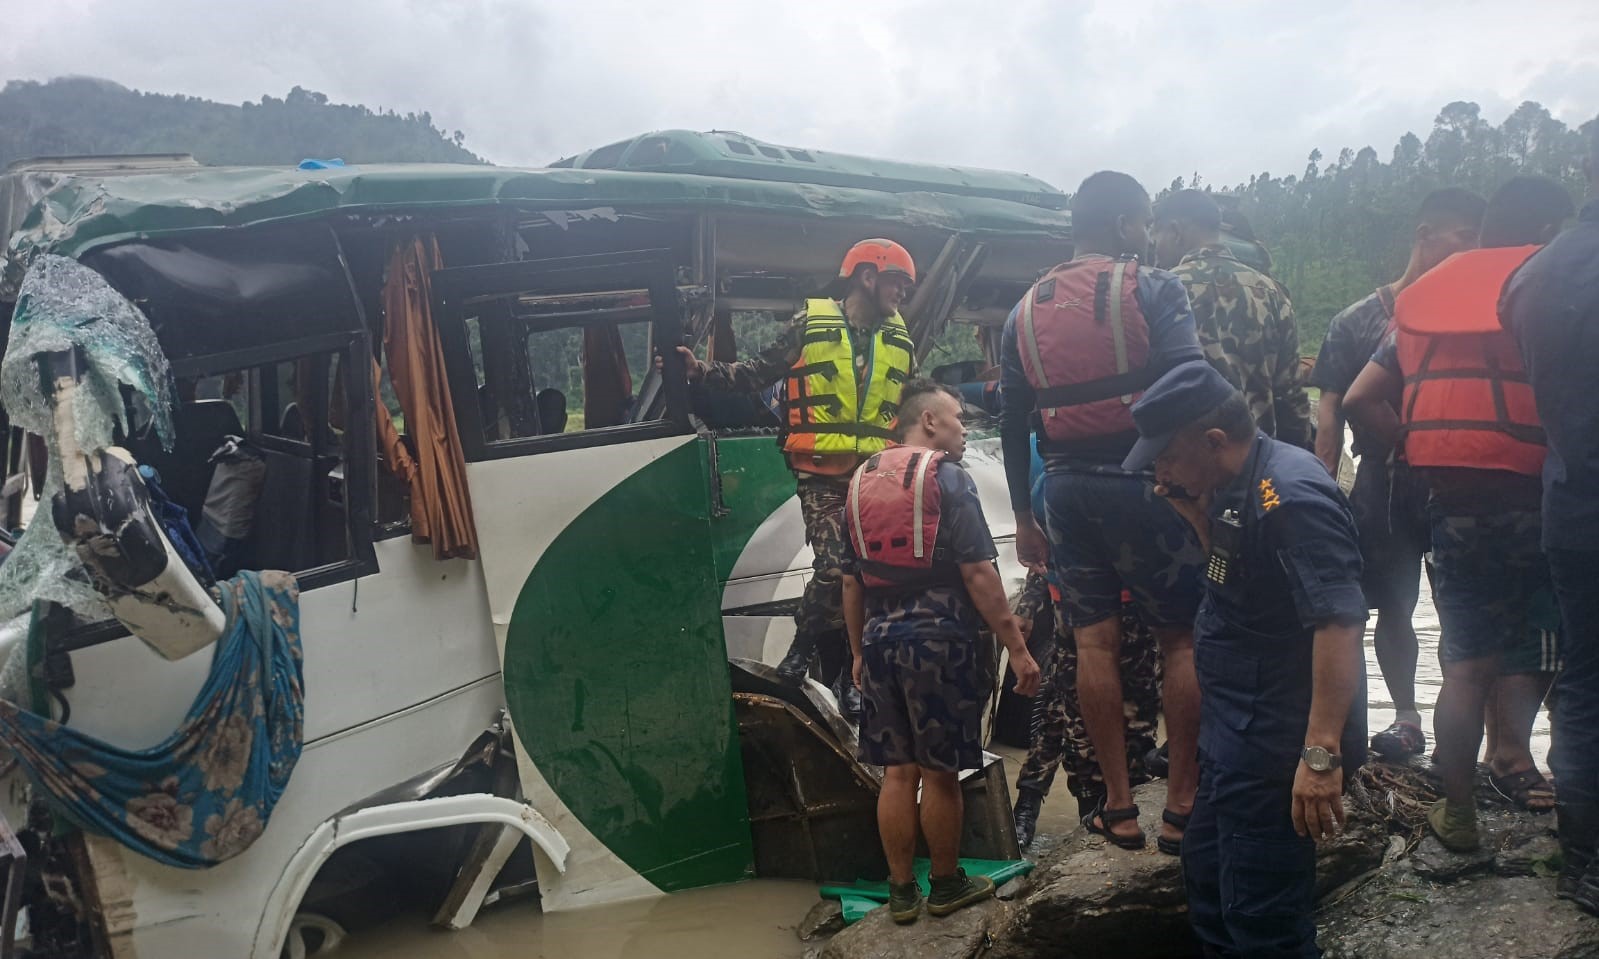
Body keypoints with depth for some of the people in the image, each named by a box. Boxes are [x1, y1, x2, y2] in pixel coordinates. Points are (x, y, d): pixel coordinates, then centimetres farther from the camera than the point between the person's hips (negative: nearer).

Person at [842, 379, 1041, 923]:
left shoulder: (861, 481, 11)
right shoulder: (947, 476, -7)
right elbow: (978, 574, -14)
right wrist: (1016, 647, -11)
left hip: (880, 641, 6)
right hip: (937, 639, -6)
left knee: (897, 772, 11)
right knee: (939, 772, 6)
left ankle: (901, 892, 18)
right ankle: (946, 886, 20)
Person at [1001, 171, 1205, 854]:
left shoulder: (1026, 311, 12)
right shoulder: (1152, 290, -4)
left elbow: (1013, 425, 12)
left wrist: (1024, 517, 17)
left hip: (1066, 491, 5)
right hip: (1144, 485, -4)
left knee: (1095, 641, 9)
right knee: (1181, 639, 5)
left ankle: (1118, 806, 14)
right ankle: (1182, 806, 8)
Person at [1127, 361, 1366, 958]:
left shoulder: (1290, 496, -24)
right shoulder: (1238, 487, 7)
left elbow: (1340, 624, -29)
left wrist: (1323, 754, -31)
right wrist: (1194, 511, 5)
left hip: (1276, 746, -10)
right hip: (1237, 735, 10)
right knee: (1206, 877, 25)